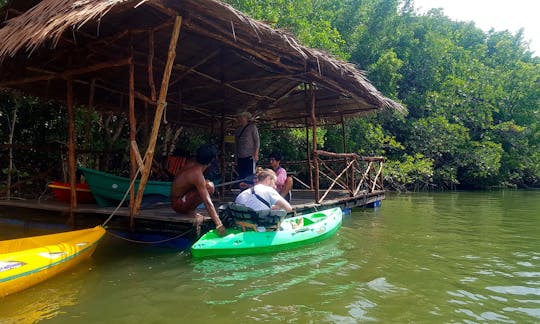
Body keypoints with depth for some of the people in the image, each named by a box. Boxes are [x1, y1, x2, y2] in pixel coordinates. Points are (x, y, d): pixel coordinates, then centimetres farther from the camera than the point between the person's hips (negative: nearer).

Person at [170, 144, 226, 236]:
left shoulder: (191, 164, -3)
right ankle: (190, 211, -9)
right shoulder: (197, 174, -27)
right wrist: (219, 224, -29)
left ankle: (190, 210, 3)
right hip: (179, 203, -9)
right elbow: (208, 202, -30)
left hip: (180, 196, 9)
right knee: (209, 187, -23)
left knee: (208, 185, 9)